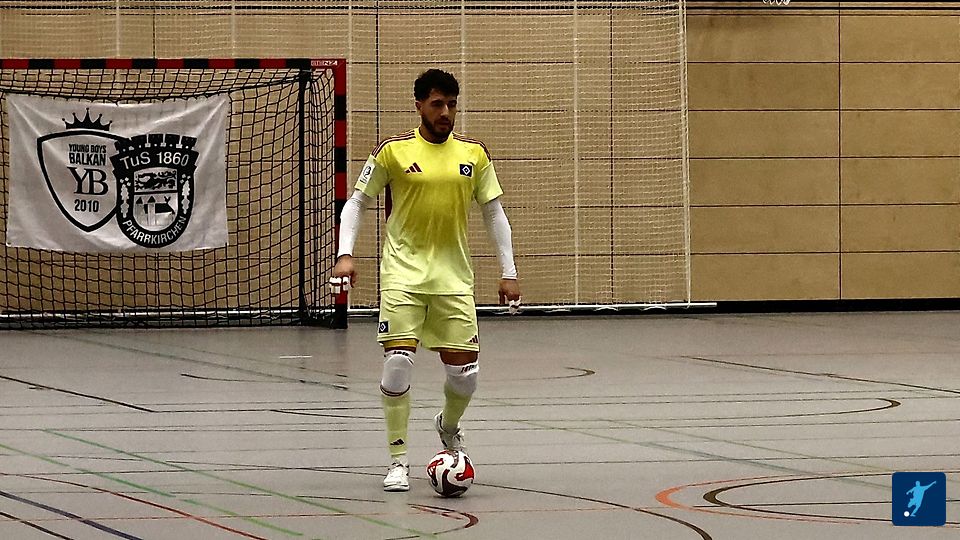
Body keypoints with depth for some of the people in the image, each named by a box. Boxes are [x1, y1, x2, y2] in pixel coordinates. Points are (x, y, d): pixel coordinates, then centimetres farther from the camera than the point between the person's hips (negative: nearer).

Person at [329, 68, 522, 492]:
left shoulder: (474, 154, 6)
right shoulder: (393, 151, -2)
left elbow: (494, 213, 12)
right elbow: (356, 202, 4)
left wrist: (508, 273, 7)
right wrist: (345, 254, -9)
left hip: (453, 274, 2)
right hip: (403, 270, -2)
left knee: (464, 372, -1)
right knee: (398, 361, -14)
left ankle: (448, 426, 33)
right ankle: (398, 461, -2)